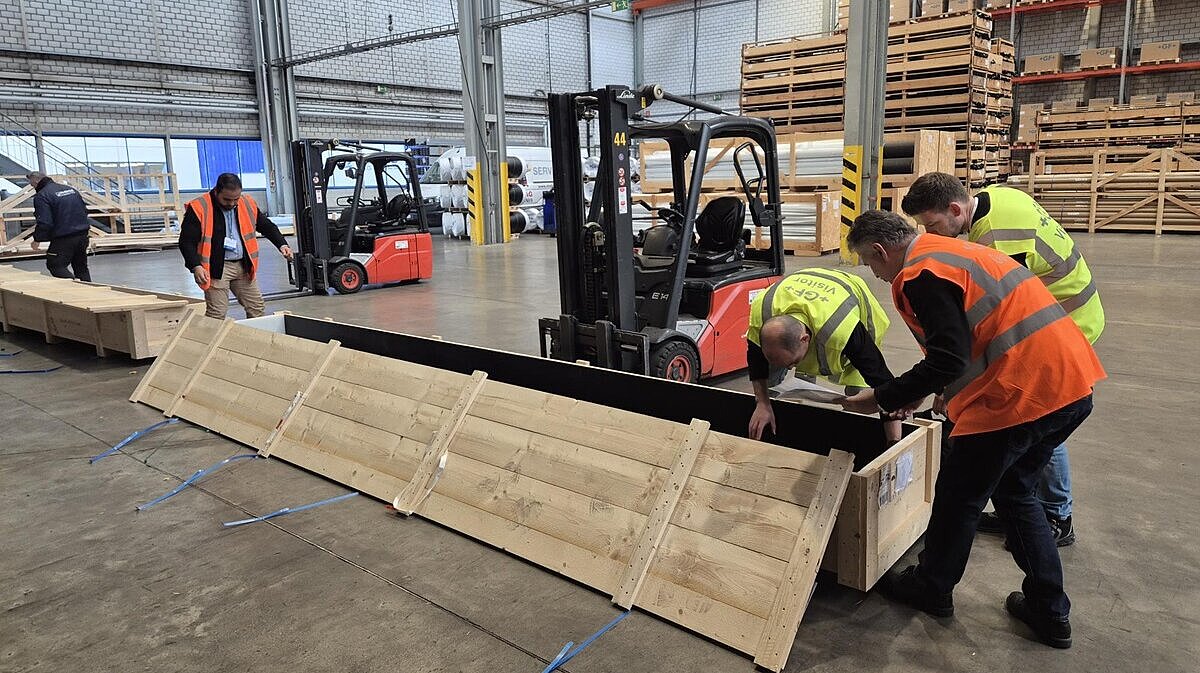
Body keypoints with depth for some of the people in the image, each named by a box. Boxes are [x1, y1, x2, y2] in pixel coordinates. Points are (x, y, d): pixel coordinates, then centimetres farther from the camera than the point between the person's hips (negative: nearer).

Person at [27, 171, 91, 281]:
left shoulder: (41, 196, -11)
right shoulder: (71, 189, 11)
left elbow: (44, 223, -17)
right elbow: (85, 210, 19)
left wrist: (37, 240, -5)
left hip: (63, 239, -7)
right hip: (83, 235, 7)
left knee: (55, 266, 2)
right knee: (81, 266, 18)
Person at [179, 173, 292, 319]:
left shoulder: (248, 204, 5)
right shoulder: (199, 208, -10)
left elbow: (267, 226, 18)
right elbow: (187, 242, -10)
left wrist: (282, 244, 2)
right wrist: (196, 266, -23)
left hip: (244, 266, 5)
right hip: (215, 268, -5)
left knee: (257, 308, 9)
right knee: (216, 315, -6)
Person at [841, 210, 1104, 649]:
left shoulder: (921, 275, -13)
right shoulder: (951, 250, 19)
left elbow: (948, 359, -20)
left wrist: (882, 399, -10)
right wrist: (923, 391, 26)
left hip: (1021, 395, -10)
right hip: (1071, 384, 10)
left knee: (958, 495, 11)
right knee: (1014, 492, 24)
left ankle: (930, 591, 30)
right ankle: (1049, 612, 29)